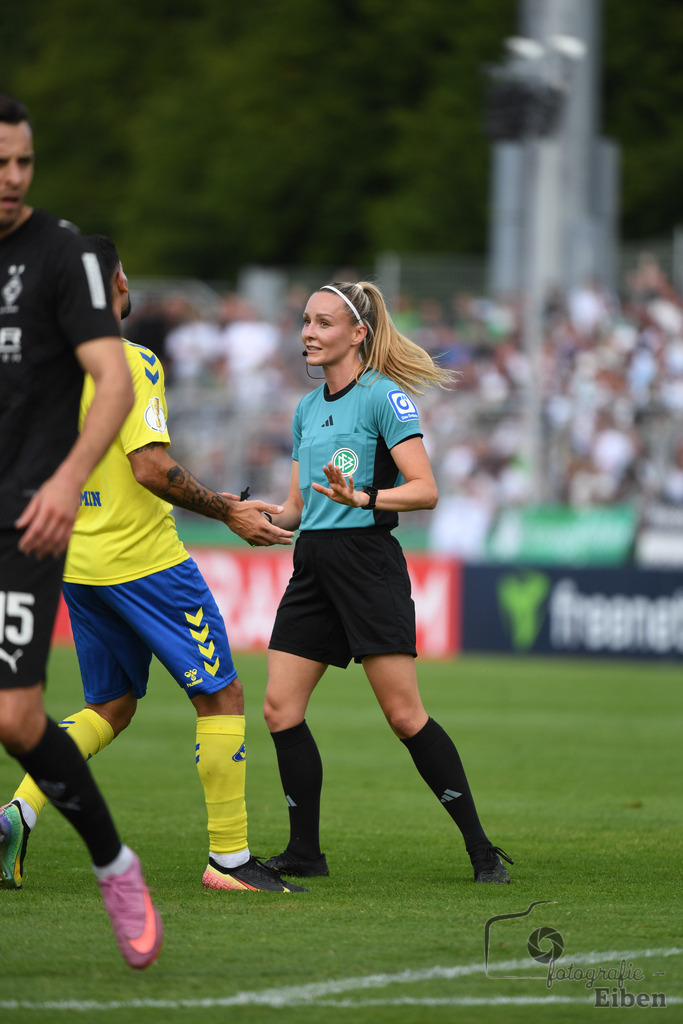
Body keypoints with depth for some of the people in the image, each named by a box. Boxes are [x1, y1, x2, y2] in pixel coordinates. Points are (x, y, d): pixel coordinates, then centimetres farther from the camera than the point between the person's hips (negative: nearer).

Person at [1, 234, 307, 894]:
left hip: (77, 562, 8)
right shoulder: (130, 363, -15)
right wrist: (230, 512, -13)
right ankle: (228, 859, 1)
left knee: (109, 709, 19)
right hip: (143, 560, -8)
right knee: (221, 696, 1)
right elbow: (151, 468, -21)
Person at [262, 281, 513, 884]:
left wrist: (363, 498, -29)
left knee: (405, 716, -10)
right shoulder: (306, 409, 16)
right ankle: (305, 852, 8)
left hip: (368, 558, -7)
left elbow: (425, 489, -14)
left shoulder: (384, 396, -7)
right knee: (281, 710, -1)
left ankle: (481, 849, -2)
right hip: (313, 563, 7)